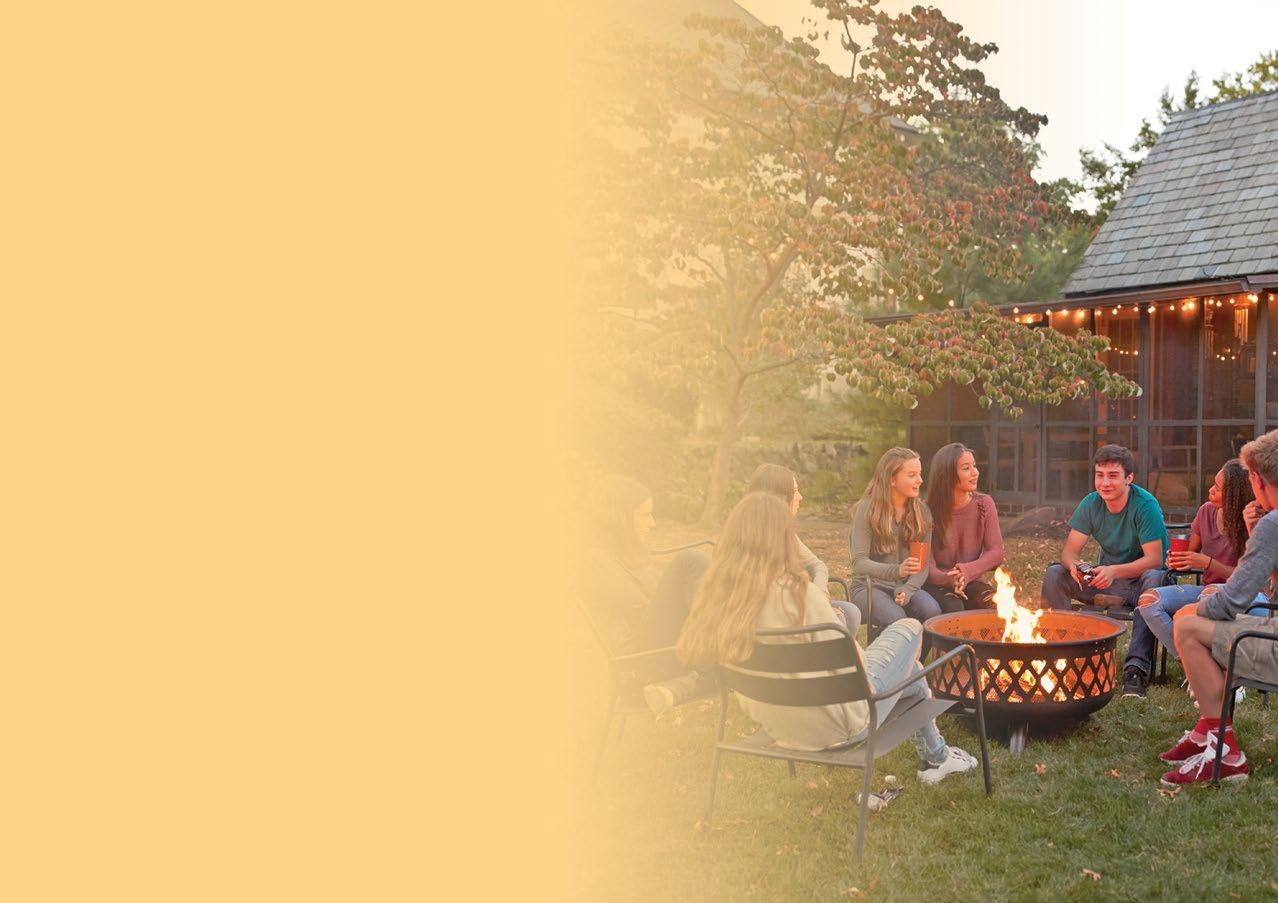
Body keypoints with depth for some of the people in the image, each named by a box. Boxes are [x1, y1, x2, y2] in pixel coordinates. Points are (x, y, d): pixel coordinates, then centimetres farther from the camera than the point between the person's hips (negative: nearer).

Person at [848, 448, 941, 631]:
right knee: (896, 619, -33)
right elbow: (859, 563, -15)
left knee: (932, 612, -27)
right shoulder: (867, 510, -8)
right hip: (869, 586, -4)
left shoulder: (921, 512, 6)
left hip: (907, 586, 4)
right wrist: (897, 571, -32)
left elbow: (924, 563, 2)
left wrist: (908, 589, -18)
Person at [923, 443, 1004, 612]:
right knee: (953, 607, -33)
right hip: (935, 585, -3)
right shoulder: (928, 511, -10)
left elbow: (996, 553, -5)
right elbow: (926, 562, -13)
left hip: (970, 582, 3)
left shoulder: (984, 504, 0)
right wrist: (948, 579, -36)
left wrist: (968, 571, -25)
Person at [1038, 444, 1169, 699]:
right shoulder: (1091, 504, -3)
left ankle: (1137, 666, -40)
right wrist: (1073, 566, -30)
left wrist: (1115, 571, -40)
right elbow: (1069, 550, -5)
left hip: (1141, 580, -5)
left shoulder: (1146, 505, -18)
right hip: (1107, 579, 5)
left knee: (1155, 580, -38)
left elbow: (1154, 559, -24)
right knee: (1054, 574, -14)